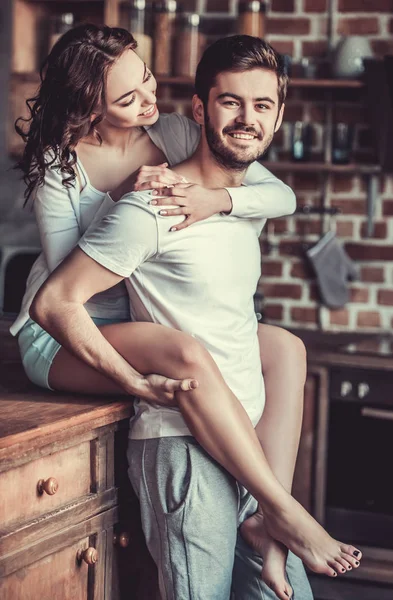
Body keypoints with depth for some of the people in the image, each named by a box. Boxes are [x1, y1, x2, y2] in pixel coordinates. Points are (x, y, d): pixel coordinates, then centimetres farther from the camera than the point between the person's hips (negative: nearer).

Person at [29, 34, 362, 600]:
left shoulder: (251, 204, 13)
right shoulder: (152, 210, -12)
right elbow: (54, 303, -13)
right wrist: (136, 382, -16)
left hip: (248, 446, 7)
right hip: (184, 447, -7)